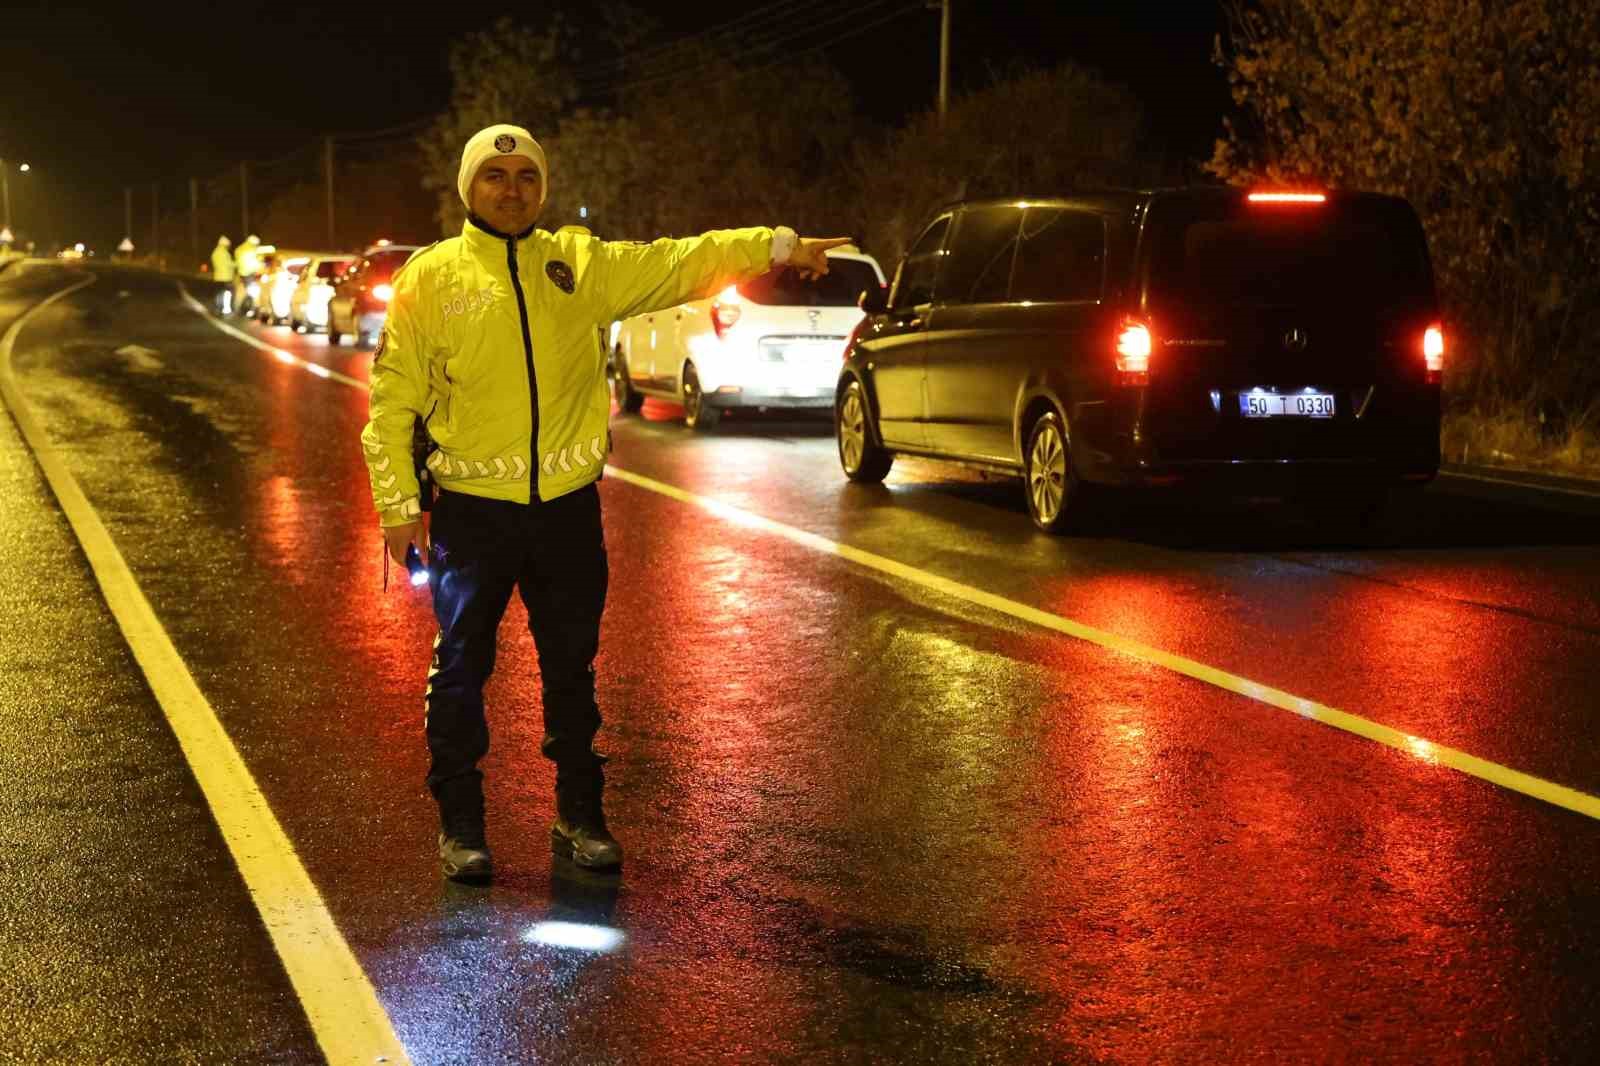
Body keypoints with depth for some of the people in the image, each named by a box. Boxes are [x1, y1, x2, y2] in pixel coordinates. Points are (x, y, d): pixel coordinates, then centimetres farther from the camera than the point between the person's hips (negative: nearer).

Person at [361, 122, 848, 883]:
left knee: (572, 668, 12)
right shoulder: (432, 277, -1)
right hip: (472, 508, -2)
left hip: (567, 506, 3)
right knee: (461, 669, 3)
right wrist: (398, 503, -6)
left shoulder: (579, 264, 6)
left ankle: (578, 816, 26)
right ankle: (459, 823, 17)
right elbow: (393, 400, -1)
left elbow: (674, 265, 0)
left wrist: (775, 245, -10)